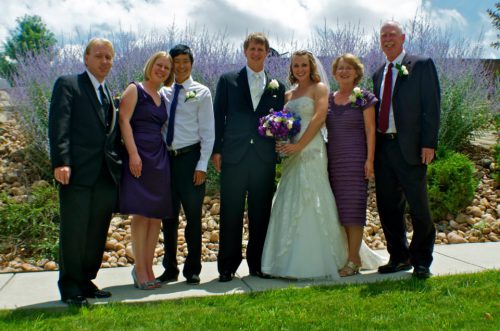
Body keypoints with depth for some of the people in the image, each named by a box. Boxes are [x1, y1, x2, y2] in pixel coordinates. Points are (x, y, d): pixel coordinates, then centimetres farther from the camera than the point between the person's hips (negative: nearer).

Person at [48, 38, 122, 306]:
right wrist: (60, 161, -19)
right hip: (77, 172, -6)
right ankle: (70, 287, 10)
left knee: (97, 233, 9)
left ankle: (86, 282, 22)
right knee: (73, 231, -1)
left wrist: (119, 164, 8)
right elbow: (58, 126, -8)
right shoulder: (67, 85, 3)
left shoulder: (110, 94, 21)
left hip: (106, 174, 6)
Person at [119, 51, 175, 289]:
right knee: (141, 214, -6)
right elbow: (124, 120, -10)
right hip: (139, 156, -7)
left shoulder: (162, 98, 19)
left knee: (157, 215, 5)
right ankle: (140, 270, 3)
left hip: (160, 158, 7)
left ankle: (147, 268, 14)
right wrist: (133, 153, -19)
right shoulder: (135, 90, 0)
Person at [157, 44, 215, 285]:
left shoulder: (201, 92, 0)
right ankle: (170, 269, 22)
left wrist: (202, 165, -10)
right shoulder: (163, 92, 10)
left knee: (193, 215, 3)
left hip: (190, 157, -4)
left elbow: (208, 132, -3)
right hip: (166, 158, 4)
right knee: (168, 216, 10)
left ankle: (193, 270, 16)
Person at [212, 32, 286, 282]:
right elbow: (218, 116, 5)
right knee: (231, 214, 2)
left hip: (264, 158, 2)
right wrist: (216, 150, -2)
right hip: (234, 156, -2)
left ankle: (257, 264, 19)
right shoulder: (228, 81, 8)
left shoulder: (277, 87, 13)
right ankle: (227, 267, 11)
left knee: (261, 214, 7)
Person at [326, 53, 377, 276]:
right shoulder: (329, 99, 13)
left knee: (353, 206, -5)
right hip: (333, 160, 5)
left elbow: (370, 130, -4)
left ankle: (354, 260, 1)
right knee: (339, 208, 6)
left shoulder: (363, 98, 0)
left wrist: (370, 159, -12)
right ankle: (344, 254, 15)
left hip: (355, 158, -5)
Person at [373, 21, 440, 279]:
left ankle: (421, 260, 17)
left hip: (410, 147, -6)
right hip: (382, 146, 6)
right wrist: (373, 148, 10)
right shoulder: (378, 74, 18)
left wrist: (429, 143, -14)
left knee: (419, 207, 1)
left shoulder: (422, 65, 1)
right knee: (388, 207, 10)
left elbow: (431, 106, -6)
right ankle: (399, 257, 23)